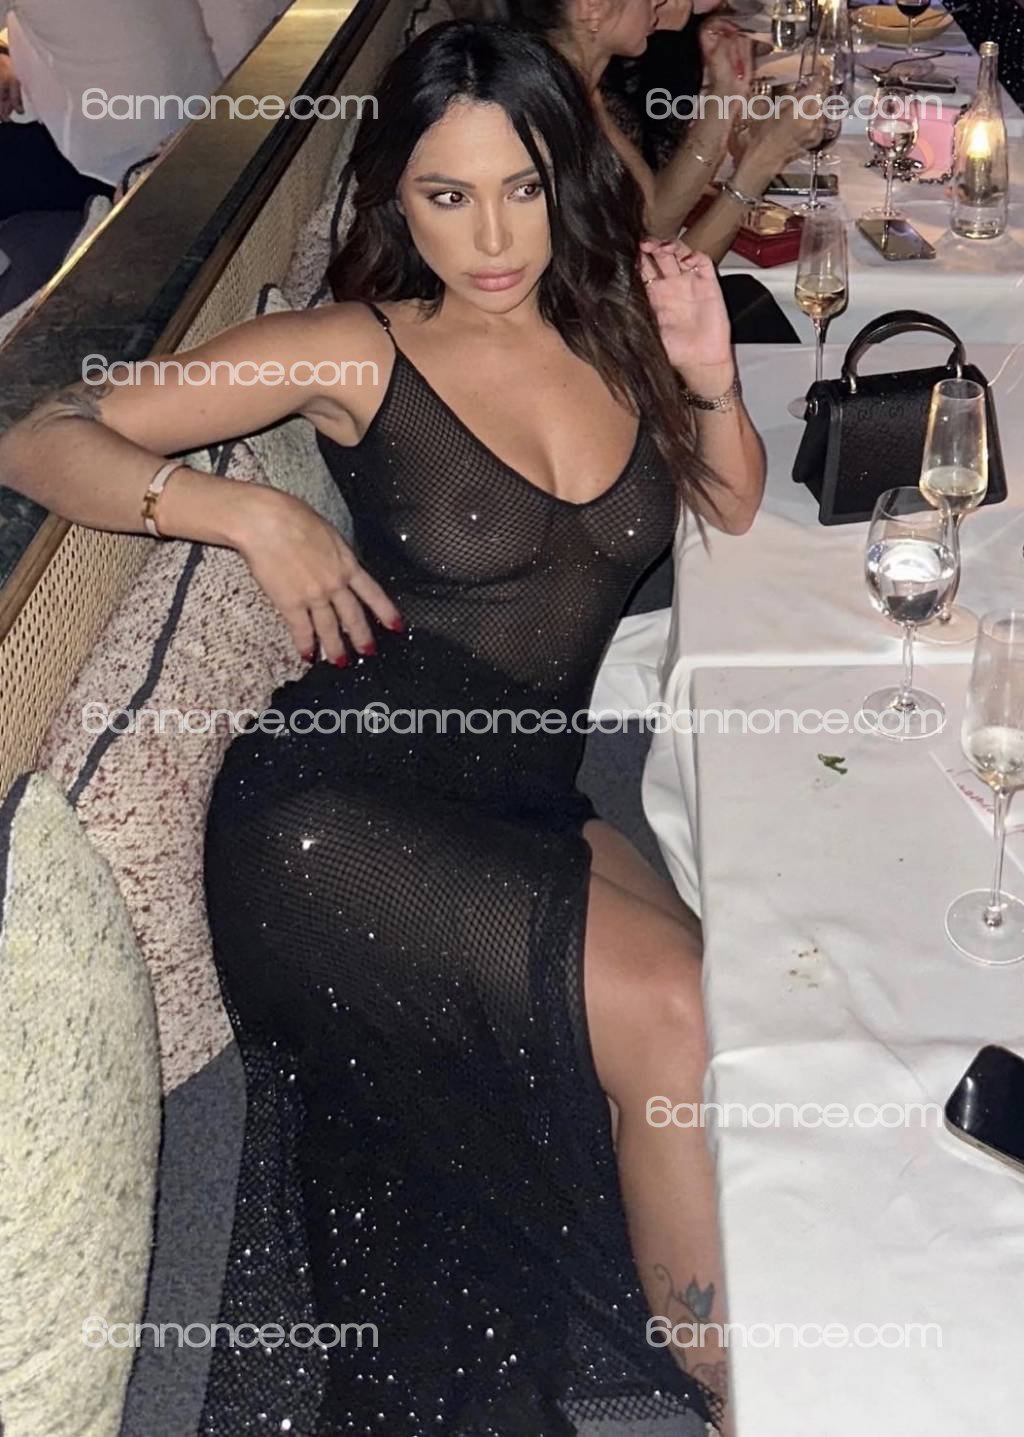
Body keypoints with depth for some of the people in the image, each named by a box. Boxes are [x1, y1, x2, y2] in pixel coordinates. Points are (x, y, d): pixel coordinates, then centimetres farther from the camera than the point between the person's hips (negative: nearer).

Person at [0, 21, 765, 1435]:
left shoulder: (611, 327, 10)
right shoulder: (360, 352, -4)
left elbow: (732, 507, 25)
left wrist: (712, 382, 4)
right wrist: (250, 511, -19)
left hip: (523, 808, 5)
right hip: (342, 805, -5)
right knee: (669, 1016, -25)